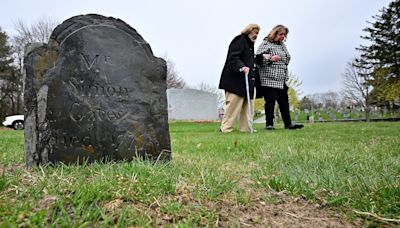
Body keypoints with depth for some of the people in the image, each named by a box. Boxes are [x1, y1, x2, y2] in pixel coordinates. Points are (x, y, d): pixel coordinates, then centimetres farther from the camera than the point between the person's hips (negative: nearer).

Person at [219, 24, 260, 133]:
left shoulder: (250, 44, 26)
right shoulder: (240, 40, -4)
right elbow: (233, 57, -18)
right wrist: (241, 67, -31)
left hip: (245, 80, 10)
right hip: (235, 80, -10)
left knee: (247, 104, 9)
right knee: (233, 104, -10)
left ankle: (246, 128, 15)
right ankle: (226, 128, -4)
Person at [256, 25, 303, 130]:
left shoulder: (282, 45, 22)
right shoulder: (265, 43, -1)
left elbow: (287, 58, 33)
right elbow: (258, 58, -11)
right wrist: (270, 58, -19)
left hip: (282, 80, 8)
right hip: (269, 79, -8)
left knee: (284, 102, 9)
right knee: (270, 101, -5)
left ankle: (288, 124, 15)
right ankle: (269, 124, 3)